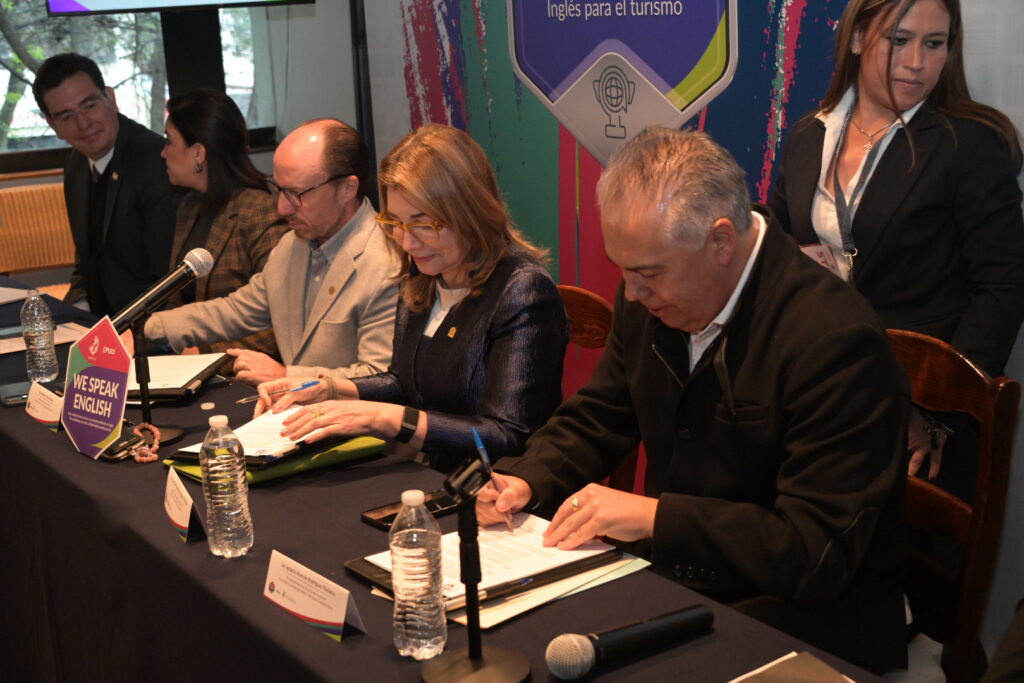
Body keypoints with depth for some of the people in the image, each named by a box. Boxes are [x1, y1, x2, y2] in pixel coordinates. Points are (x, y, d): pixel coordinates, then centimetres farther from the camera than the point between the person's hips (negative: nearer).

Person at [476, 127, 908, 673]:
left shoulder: (837, 341, -23)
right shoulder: (648, 303, 0)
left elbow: (818, 550, -24)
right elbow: (596, 419, 14)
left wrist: (653, 516, -26)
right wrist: (526, 481, -6)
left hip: (798, 621, -7)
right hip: (670, 578, 7)